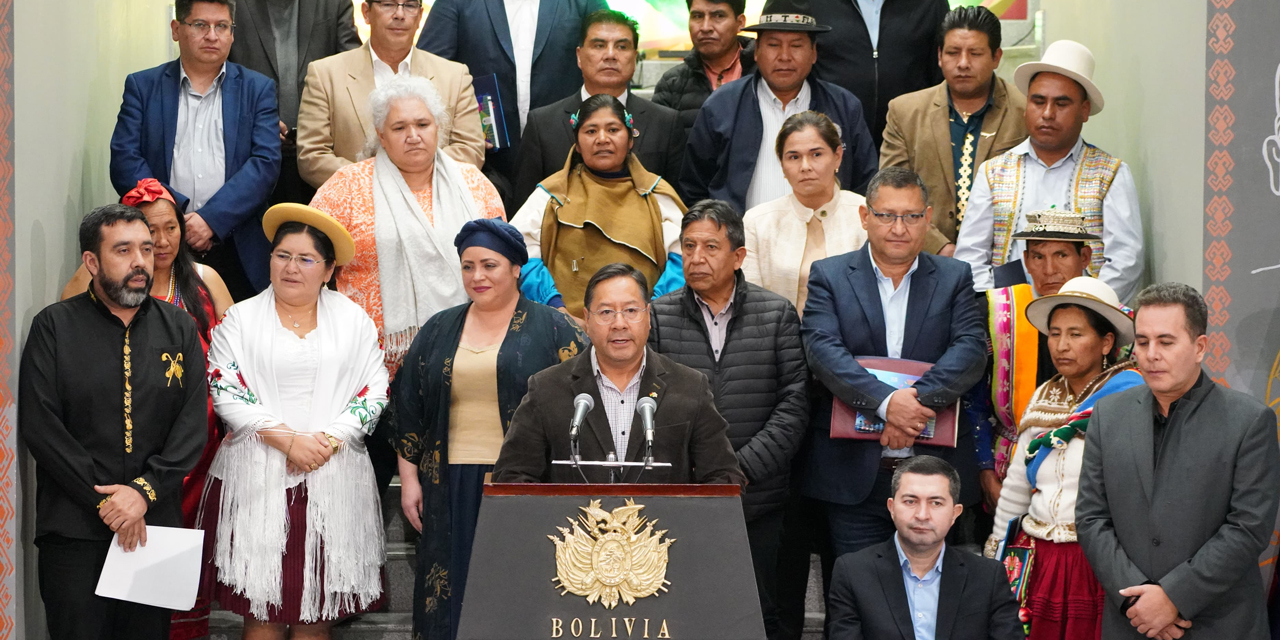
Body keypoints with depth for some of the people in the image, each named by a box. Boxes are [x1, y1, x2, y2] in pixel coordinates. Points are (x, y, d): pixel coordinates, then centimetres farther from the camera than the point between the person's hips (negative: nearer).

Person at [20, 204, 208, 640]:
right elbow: (38, 426, -6)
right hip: (73, 531, -2)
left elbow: (193, 424, 2)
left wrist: (145, 490, -12)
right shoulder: (54, 327, 1)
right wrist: (103, 501, -11)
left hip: (157, 524, 3)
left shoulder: (180, 329, 9)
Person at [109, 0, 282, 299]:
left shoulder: (258, 89, 10)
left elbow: (265, 162, -2)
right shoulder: (142, 86, 10)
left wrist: (211, 219, -14)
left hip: (237, 254, 0)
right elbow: (125, 162, 0)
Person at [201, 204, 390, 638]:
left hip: (333, 479, 1)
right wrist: (287, 439, -12)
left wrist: (328, 440, -11)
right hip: (257, 477, -1)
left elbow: (374, 392, 4)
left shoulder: (354, 320, 10)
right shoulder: (241, 319, 7)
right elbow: (224, 391, -3)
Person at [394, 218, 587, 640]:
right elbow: (408, 407, 15)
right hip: (452, 491, 3)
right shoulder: (438, 331, 13)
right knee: (454, 598, 2)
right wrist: (409, 479, 8)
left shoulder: (552, 329, 1)